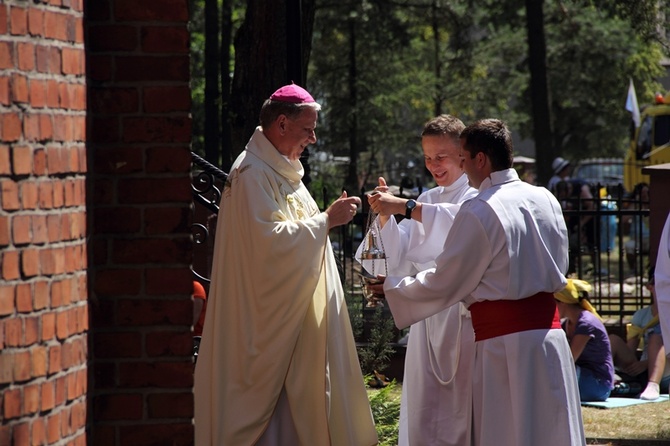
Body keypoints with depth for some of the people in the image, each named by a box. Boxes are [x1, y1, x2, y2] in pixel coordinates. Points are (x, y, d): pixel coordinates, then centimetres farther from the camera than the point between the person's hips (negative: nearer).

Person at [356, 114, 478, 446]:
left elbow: (462, 220, -24)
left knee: (467, 413, -7)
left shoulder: (478, 194, -1)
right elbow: (400, 260, 12)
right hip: (429, 317, 6)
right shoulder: (426, 201, 19)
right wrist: (385, 216, -3)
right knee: (423, 417, 5)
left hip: (467, 315, -6)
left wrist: (404, 207, -30)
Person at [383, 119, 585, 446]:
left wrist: (390, 287, 8)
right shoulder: (545, 200, 7)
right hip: (549, 330, 6)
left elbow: (442, 284, -6)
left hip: (503, 346, -6)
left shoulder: (478, 213, -12)